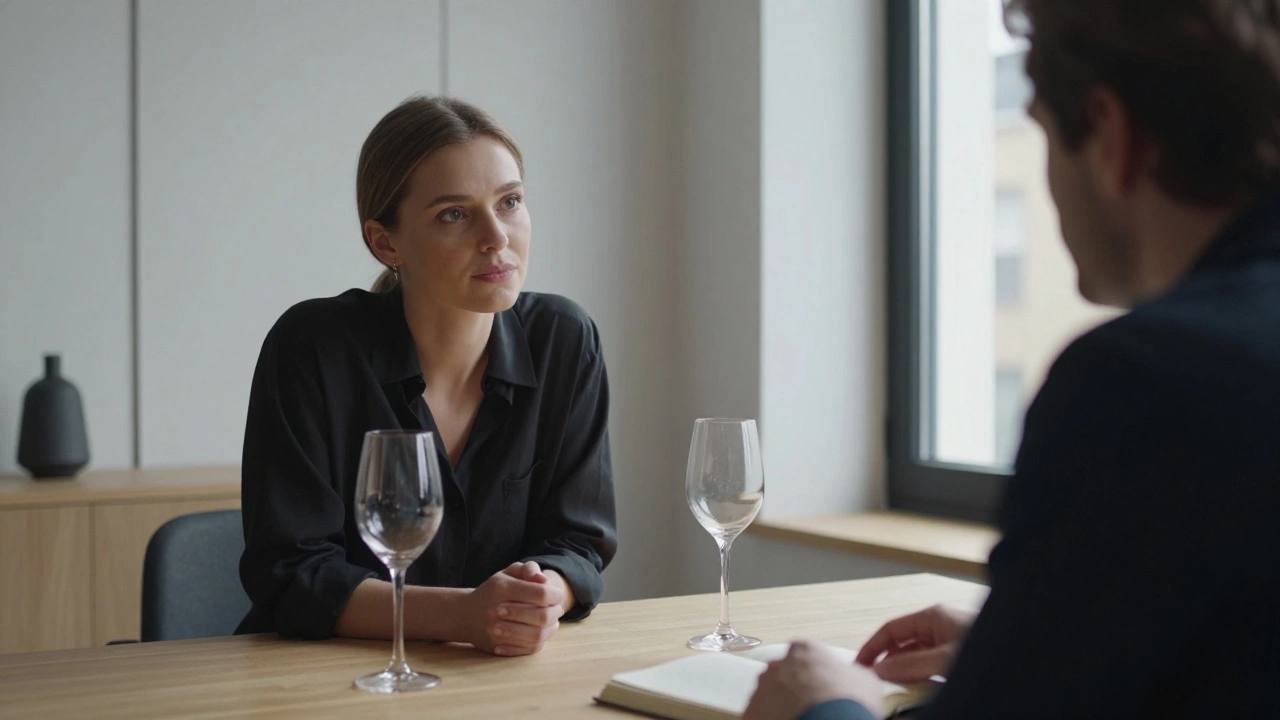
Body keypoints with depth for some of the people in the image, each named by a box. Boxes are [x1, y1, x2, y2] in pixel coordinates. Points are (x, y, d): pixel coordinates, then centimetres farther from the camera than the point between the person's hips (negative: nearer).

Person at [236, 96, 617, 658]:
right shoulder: (312, 348, -11)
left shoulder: (565, 342, -1)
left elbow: (578, 539, 3)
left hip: (502, 681, 3)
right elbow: (290, 575, -12)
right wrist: (464, 614, -24)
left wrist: (544, 596, -20)